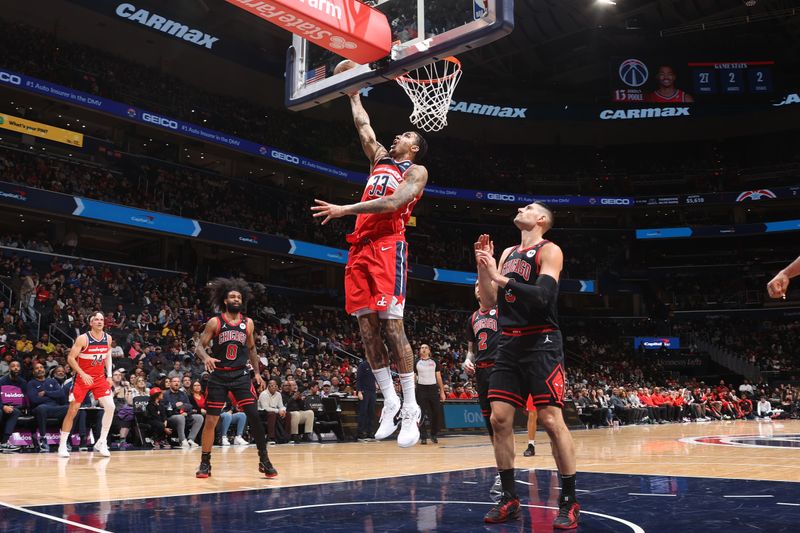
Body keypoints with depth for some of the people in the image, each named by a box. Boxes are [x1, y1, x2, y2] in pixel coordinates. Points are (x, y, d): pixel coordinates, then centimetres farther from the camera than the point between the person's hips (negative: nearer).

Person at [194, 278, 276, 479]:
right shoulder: (215, 322, -3)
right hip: (219, 375, -2)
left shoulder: (248, 323, 6)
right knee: (210, 420, -1)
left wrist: (257, 373, 10)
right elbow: (199, 346, -4)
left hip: (240, 374, 2)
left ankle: (264, 461, 1)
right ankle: (205, 463, 16)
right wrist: (206, 357, -26)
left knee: (253, 415, -8)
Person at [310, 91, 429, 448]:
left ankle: (410, 408, -8)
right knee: (366, 326, 0)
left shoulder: (416, 171, 4)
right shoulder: (380, 158, 26)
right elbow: (362, 125, 35)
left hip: (388, 245, -7)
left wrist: (344, 210, -16)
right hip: (361, 246, 7)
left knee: (391, 324, -13)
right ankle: (390, 401, 5)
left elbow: (393, 203, -12)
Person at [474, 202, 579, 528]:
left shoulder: (549, 251, -4)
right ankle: (509, 499, 13)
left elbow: (541, 297, -19)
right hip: (509, 344, 7)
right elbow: (492, 301, 13)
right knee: (499, 419, 2)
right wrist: (483, 266, 3)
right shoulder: (507, 254, 17)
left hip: (541, 344, -7)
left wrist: (501, 278, -20)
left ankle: (569, 502, 4)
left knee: (552, 420, -8)